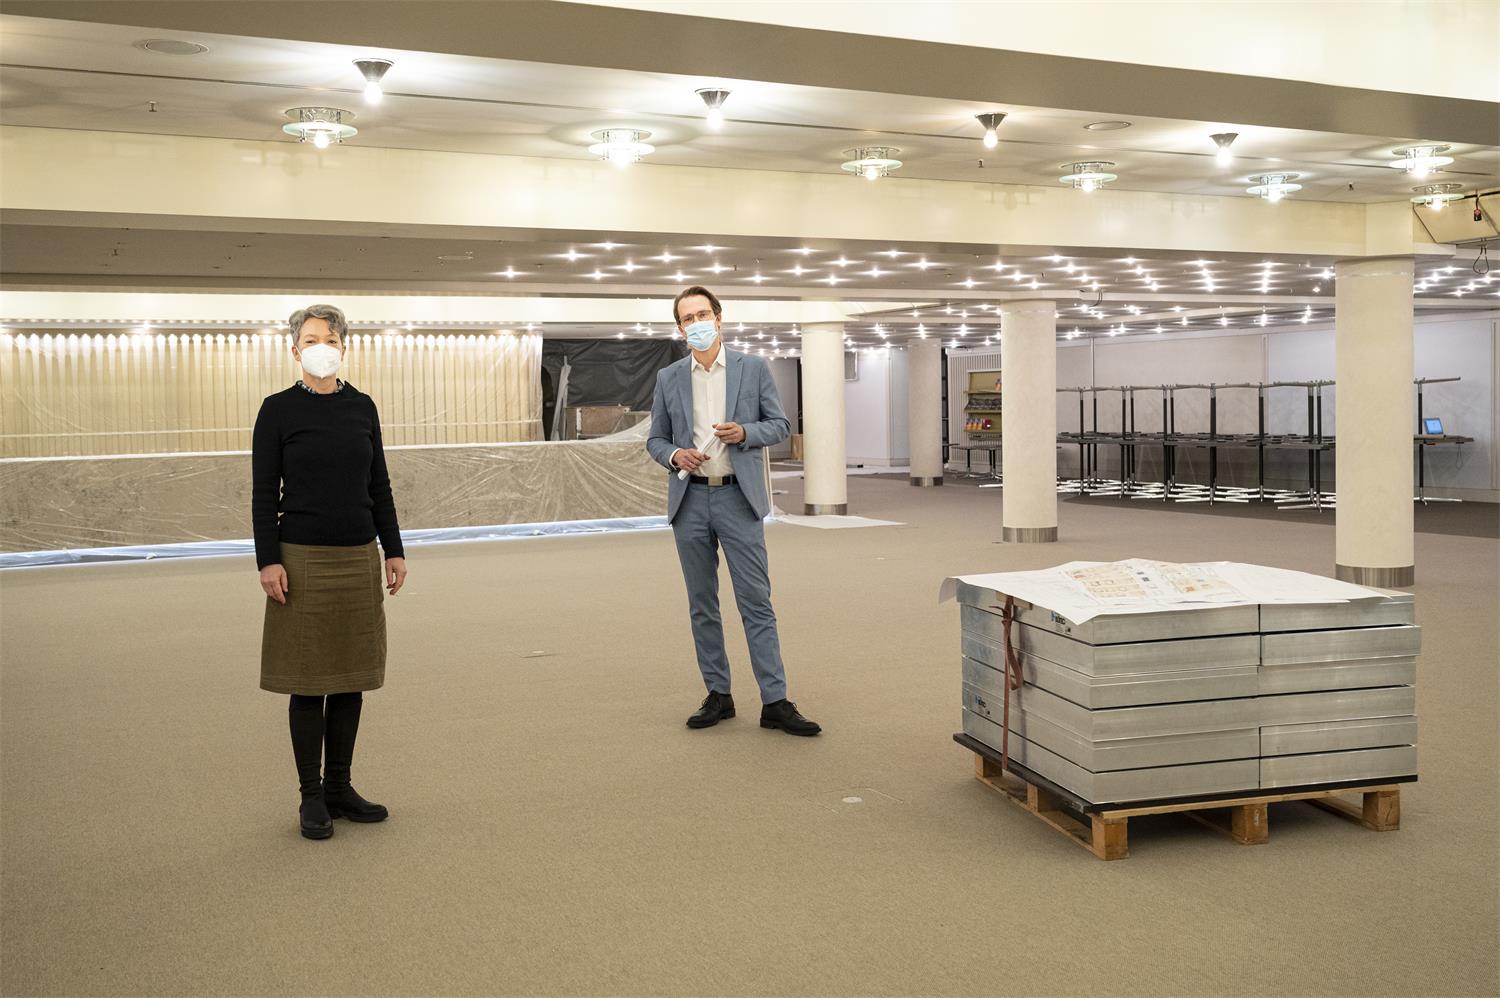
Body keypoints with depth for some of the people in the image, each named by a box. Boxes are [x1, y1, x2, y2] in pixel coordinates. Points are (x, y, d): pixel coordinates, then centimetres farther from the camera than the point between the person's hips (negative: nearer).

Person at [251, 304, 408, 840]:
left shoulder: (362, 407, 7)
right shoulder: (278, 409, -4)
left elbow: (378, 485, 10)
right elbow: (263, 492, -5)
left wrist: (394, 550, 7)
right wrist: (268, 560, -12)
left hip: (358, 558, 4)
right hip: (303, 559, -4)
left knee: (350, 677, 9)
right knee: (308, 680, 2)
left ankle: (339, 787, 21)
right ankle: (312, 796, 13)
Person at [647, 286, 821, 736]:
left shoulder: (753, 368, 3)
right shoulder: (668, 378, 8)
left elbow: (780, 425, 5)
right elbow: (655, 439, 12)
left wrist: (744, 433, -14)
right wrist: (674, 455, -10)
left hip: (738, 498, -2)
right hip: (689, 501, 3)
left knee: (756, 602, -5)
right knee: (702, 606, 8)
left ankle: (774, 702, -3)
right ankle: (718, 695, 17)